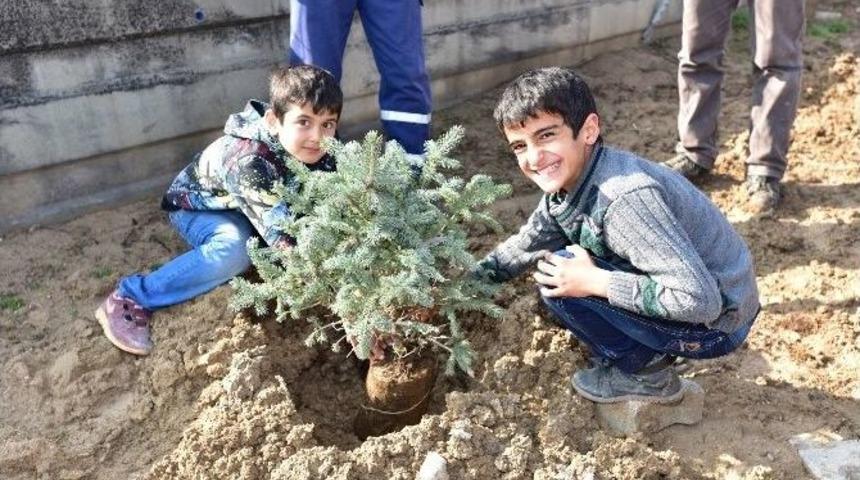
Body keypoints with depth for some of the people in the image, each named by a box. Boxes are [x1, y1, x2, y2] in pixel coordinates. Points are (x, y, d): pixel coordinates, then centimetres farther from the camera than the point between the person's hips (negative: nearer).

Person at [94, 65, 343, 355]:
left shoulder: (318, 151, -21)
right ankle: (129, 299, -23)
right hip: (199, 206, -6)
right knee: (236, 250, -37)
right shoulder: (249, 160, -41)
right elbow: (284, 235, -45)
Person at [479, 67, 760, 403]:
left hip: (716, 321, -9)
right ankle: (643, 353, 15)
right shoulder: (565, 183, -4)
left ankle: (644, 374, 1)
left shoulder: (624, 197, -32)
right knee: (557, 272, 11)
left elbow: (699, 300, -34)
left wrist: (594, 282, -28)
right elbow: (525, 245, 12)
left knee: (559, 285, -18)